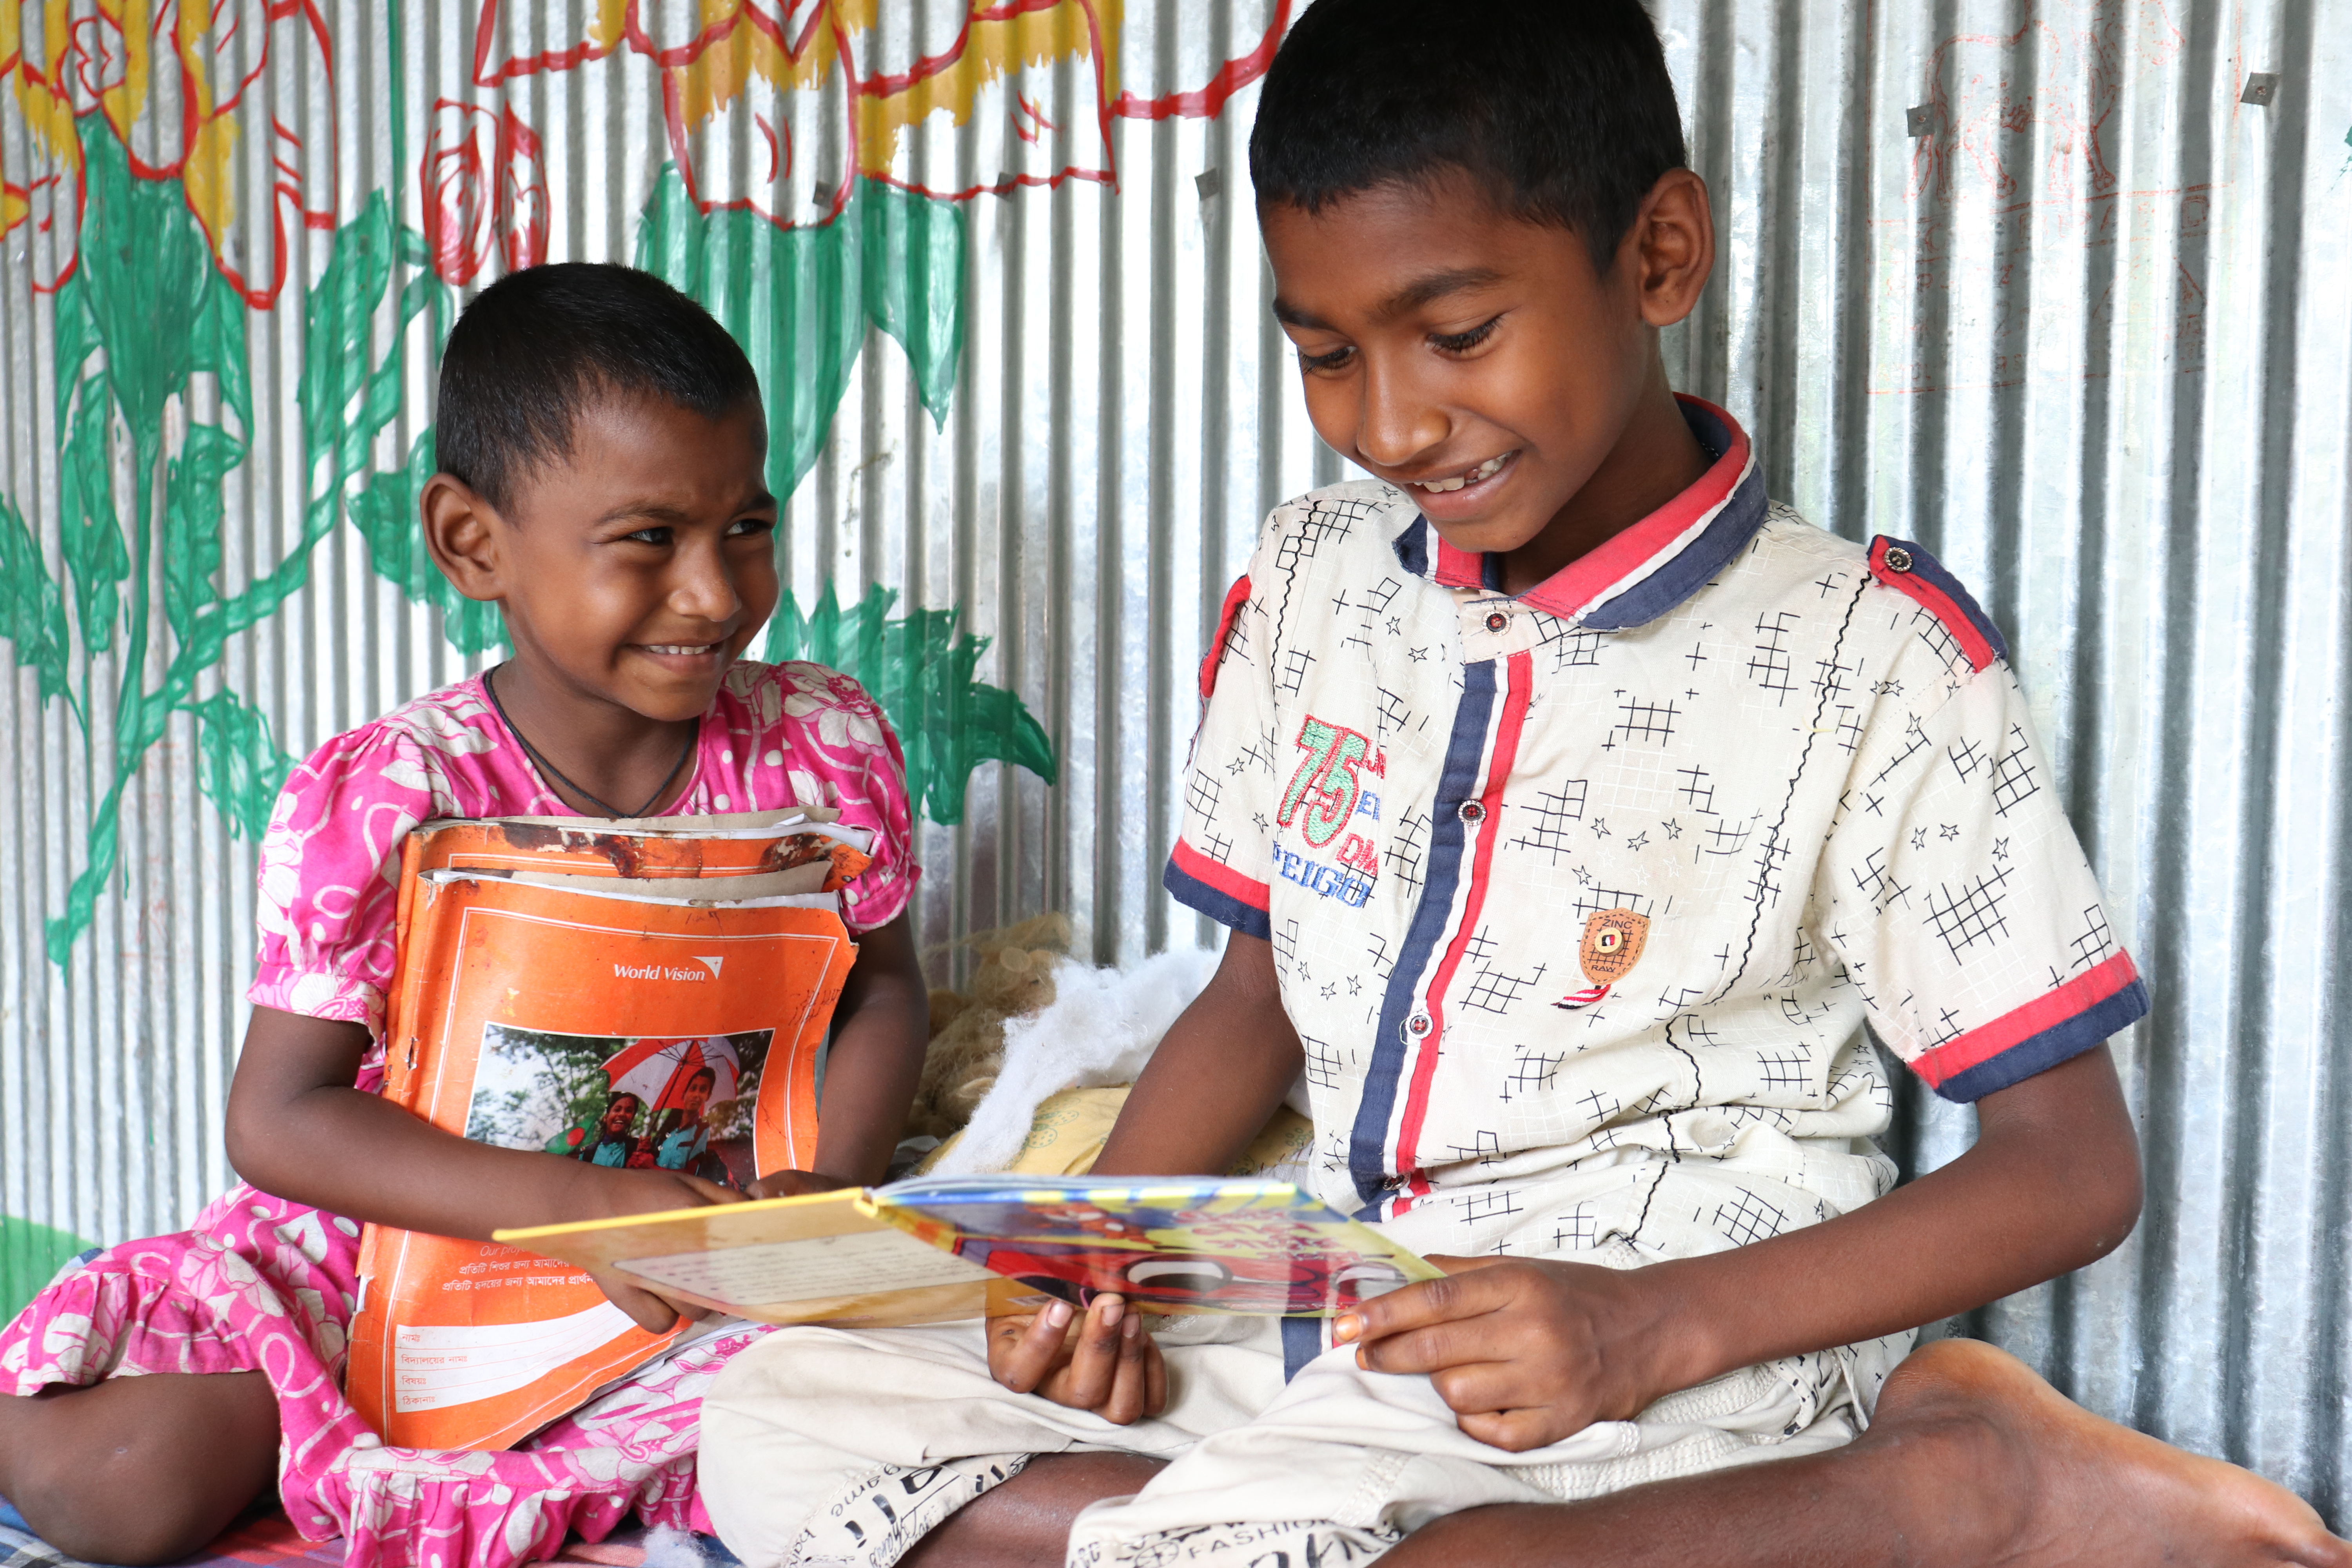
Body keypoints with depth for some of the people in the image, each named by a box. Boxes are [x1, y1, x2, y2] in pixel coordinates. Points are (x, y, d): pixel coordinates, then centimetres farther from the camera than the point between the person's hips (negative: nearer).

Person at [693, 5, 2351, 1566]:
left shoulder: (1865, 660, -9)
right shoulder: (1314, 581, 9)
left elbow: (2074, 1165, -5)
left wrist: (1655, 1330, -19)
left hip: (1661, 1406, -8)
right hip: (1332, 1339, 8)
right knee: (776, 1415, -12)